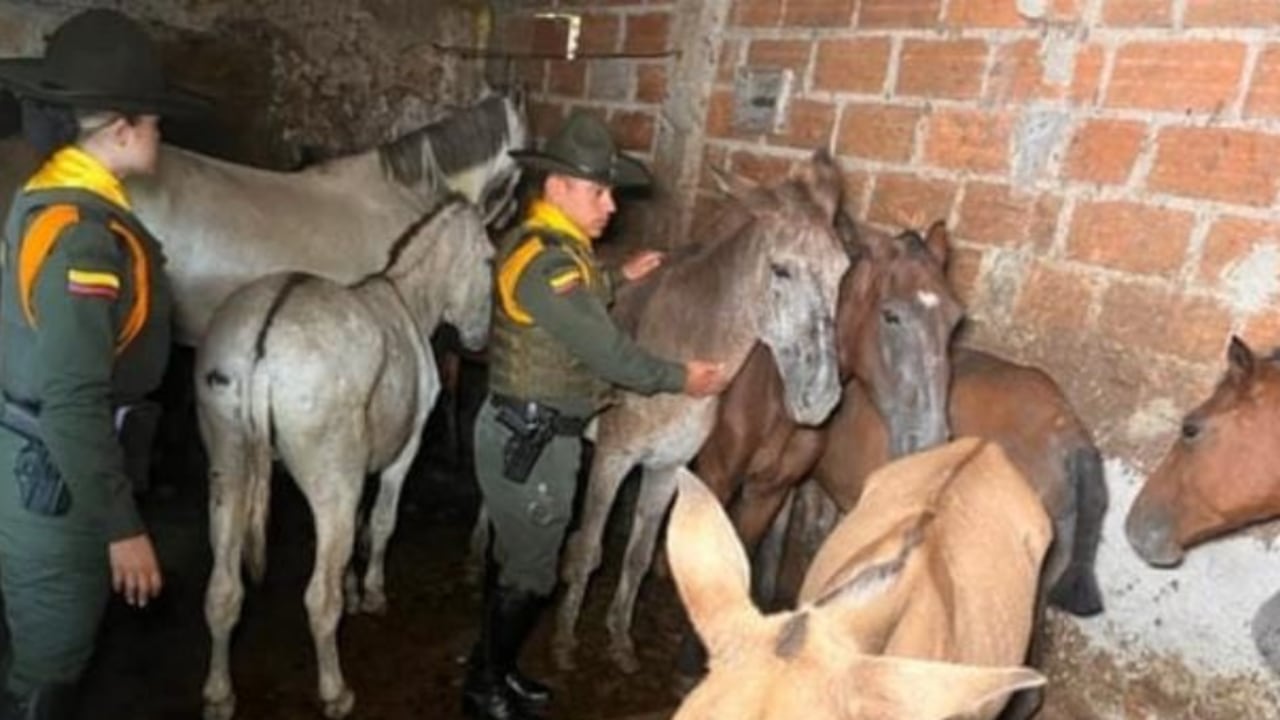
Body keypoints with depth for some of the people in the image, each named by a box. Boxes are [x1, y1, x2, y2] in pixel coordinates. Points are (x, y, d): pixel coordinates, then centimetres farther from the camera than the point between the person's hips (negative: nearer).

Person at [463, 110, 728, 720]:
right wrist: (681, 378, -14)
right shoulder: (545, 259, -25)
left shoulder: (558, 248, 7)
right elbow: (605, 350, -26)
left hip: (537, 432, 10)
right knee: (530, 572, 5)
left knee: (514, 557, 21)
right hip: (530, 437, -10)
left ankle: (495, 669, 38)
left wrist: (619, 277, 16)